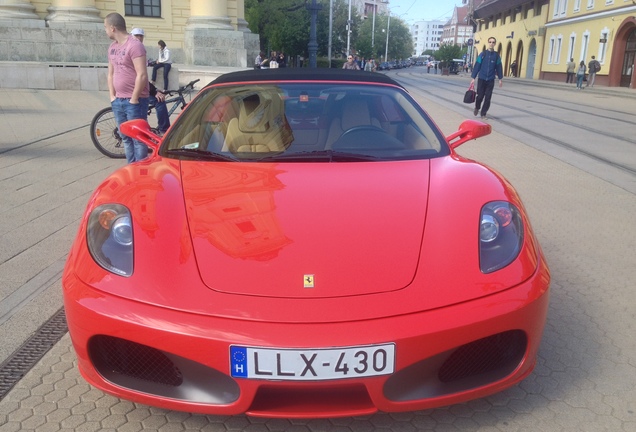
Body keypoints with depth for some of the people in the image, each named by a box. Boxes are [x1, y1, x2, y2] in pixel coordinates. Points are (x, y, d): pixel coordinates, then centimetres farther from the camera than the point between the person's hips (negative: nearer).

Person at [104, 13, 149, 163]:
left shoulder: (134, 45, -12)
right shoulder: (112, 47, 13)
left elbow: (142, 75, -17)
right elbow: (111, 74, 19)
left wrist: (134, 99, -15)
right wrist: (112, 96, 8)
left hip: (134, 101, -8)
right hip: (118, 100, 8)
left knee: (138, 138, -4)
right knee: (126, 138, 11)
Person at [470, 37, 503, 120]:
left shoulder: (497, 55, 4)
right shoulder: (483, 54, 0)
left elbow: (499, 67, 8)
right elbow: (477, 66, -1)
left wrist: (500, 79, 6)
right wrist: (473, 78, -4)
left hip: (491, 80, 1)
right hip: (481, 79, -1)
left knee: (488, 98, 0)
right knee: (480, 96, 2)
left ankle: (483, 113, 11)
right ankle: (477, 108, 31)